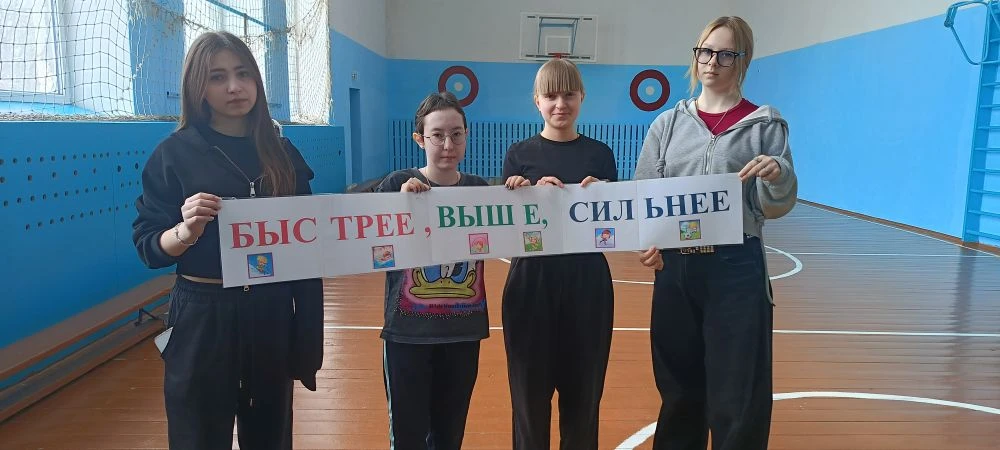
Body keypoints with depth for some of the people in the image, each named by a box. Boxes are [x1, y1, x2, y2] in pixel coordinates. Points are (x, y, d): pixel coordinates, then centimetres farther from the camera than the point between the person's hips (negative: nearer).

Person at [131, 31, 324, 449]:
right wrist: (186, 231, -26)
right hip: (203, 318, -2)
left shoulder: (282, 152, 4)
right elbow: (147, 246, -5)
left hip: (273, 314, 3)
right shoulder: (174, 152, -4)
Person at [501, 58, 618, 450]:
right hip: (531, 282, -1)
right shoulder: (519, 154, 3)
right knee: (530, 391, 8)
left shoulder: (600, 154, 6)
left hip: (588, 283, 1)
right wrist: (533, 195, -17)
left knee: (583, 392, 11)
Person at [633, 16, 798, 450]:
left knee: (736, 400, 3)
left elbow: (774, 208, 0)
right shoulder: (668, 124, 8)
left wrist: (777, 176, -21)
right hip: (674, 269, 3)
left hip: (737, 270, -2)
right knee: (679, 391, 15)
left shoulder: (765, 124, 1)